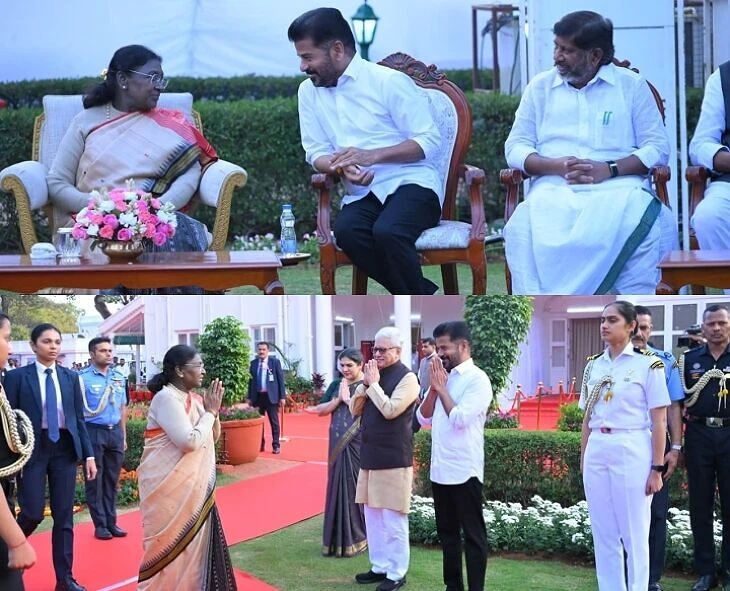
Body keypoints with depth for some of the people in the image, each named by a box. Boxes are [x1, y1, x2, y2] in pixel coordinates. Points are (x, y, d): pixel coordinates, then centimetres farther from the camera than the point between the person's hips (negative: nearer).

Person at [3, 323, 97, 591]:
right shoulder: (17, 376, -2)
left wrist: (89, 454, 4)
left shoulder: (70, 377, 8)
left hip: (65, 449, 3)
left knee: (64, 516, 5)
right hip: (33, 450, -3)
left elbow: (79, 418, 10)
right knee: (32, 513, -10)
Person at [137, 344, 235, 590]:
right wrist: (209, 412, -12)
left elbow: (212, 438, 16)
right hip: (170, 486, -8)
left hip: (193, 485, 8)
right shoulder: (167, 398, -16)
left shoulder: (193, 399, 8)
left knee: (192, 542, 12)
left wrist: (213, 411, -1)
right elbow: (190, 441, -23)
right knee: (171, 543, -2)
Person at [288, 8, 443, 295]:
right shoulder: (309, 91, 12)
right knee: (345, 231, -30)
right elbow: (316, 153, 12)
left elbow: (429, 142, -7)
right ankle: (424, 296, -16)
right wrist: (341, 168, -12)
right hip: (362, 194, 4)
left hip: (412, 184, -4)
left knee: (387, 231, -35)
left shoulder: (389, 81, -4)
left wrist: (371, 156, -19)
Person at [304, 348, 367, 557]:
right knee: (337, 488, 7)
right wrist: (338, 399, -7)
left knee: (355, 488, -1)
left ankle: (356, 538, 8)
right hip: (338, 445, 5)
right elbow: (320, 410, 5)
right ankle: (337, 538, 15)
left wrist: (346, 397, -15)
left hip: (358, 446, -5)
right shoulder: (336, 385, 11)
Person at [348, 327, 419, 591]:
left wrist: (373, 384, -14)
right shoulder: (374, 374, 13)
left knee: (393, 520, -2)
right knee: (372, 516, 13)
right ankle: (379, 566, 24)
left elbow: (390, 410, -22)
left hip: (394, 459, -8)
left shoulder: (407, 377, -11)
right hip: (370, 456, 8)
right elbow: (355, 410, 11)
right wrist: (365, 384, -3)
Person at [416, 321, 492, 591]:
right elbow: (423, 418, 8)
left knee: (472, 534, 1)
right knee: (447, 533, 15)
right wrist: (434, 388, -4)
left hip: (464, 471, -8)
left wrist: (442, 388, -11)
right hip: (439, 469, 8)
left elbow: (459, 419, -21)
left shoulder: (477, 379, -10)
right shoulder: (442, 377, 11)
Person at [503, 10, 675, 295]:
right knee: (526, 226, -35)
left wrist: (610, 169, -11)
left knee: (647, 223, -36)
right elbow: (515, 148, 14)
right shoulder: (539, 87, 19)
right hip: (553, 188, 1)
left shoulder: (632, 85, 14)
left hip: (617, 187, -1)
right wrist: (556, 166, -7)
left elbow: (657, 147, 7)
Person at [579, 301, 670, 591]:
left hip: (632, 452, -5)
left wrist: (657, 468, -10)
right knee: (603, 534, 9)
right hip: (596, 453, 5)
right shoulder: (593, 366, 10)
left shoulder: (648, 364, -6)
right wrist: (583, 461, 12)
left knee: (634, 534, 2)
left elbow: (659, 422, -6)